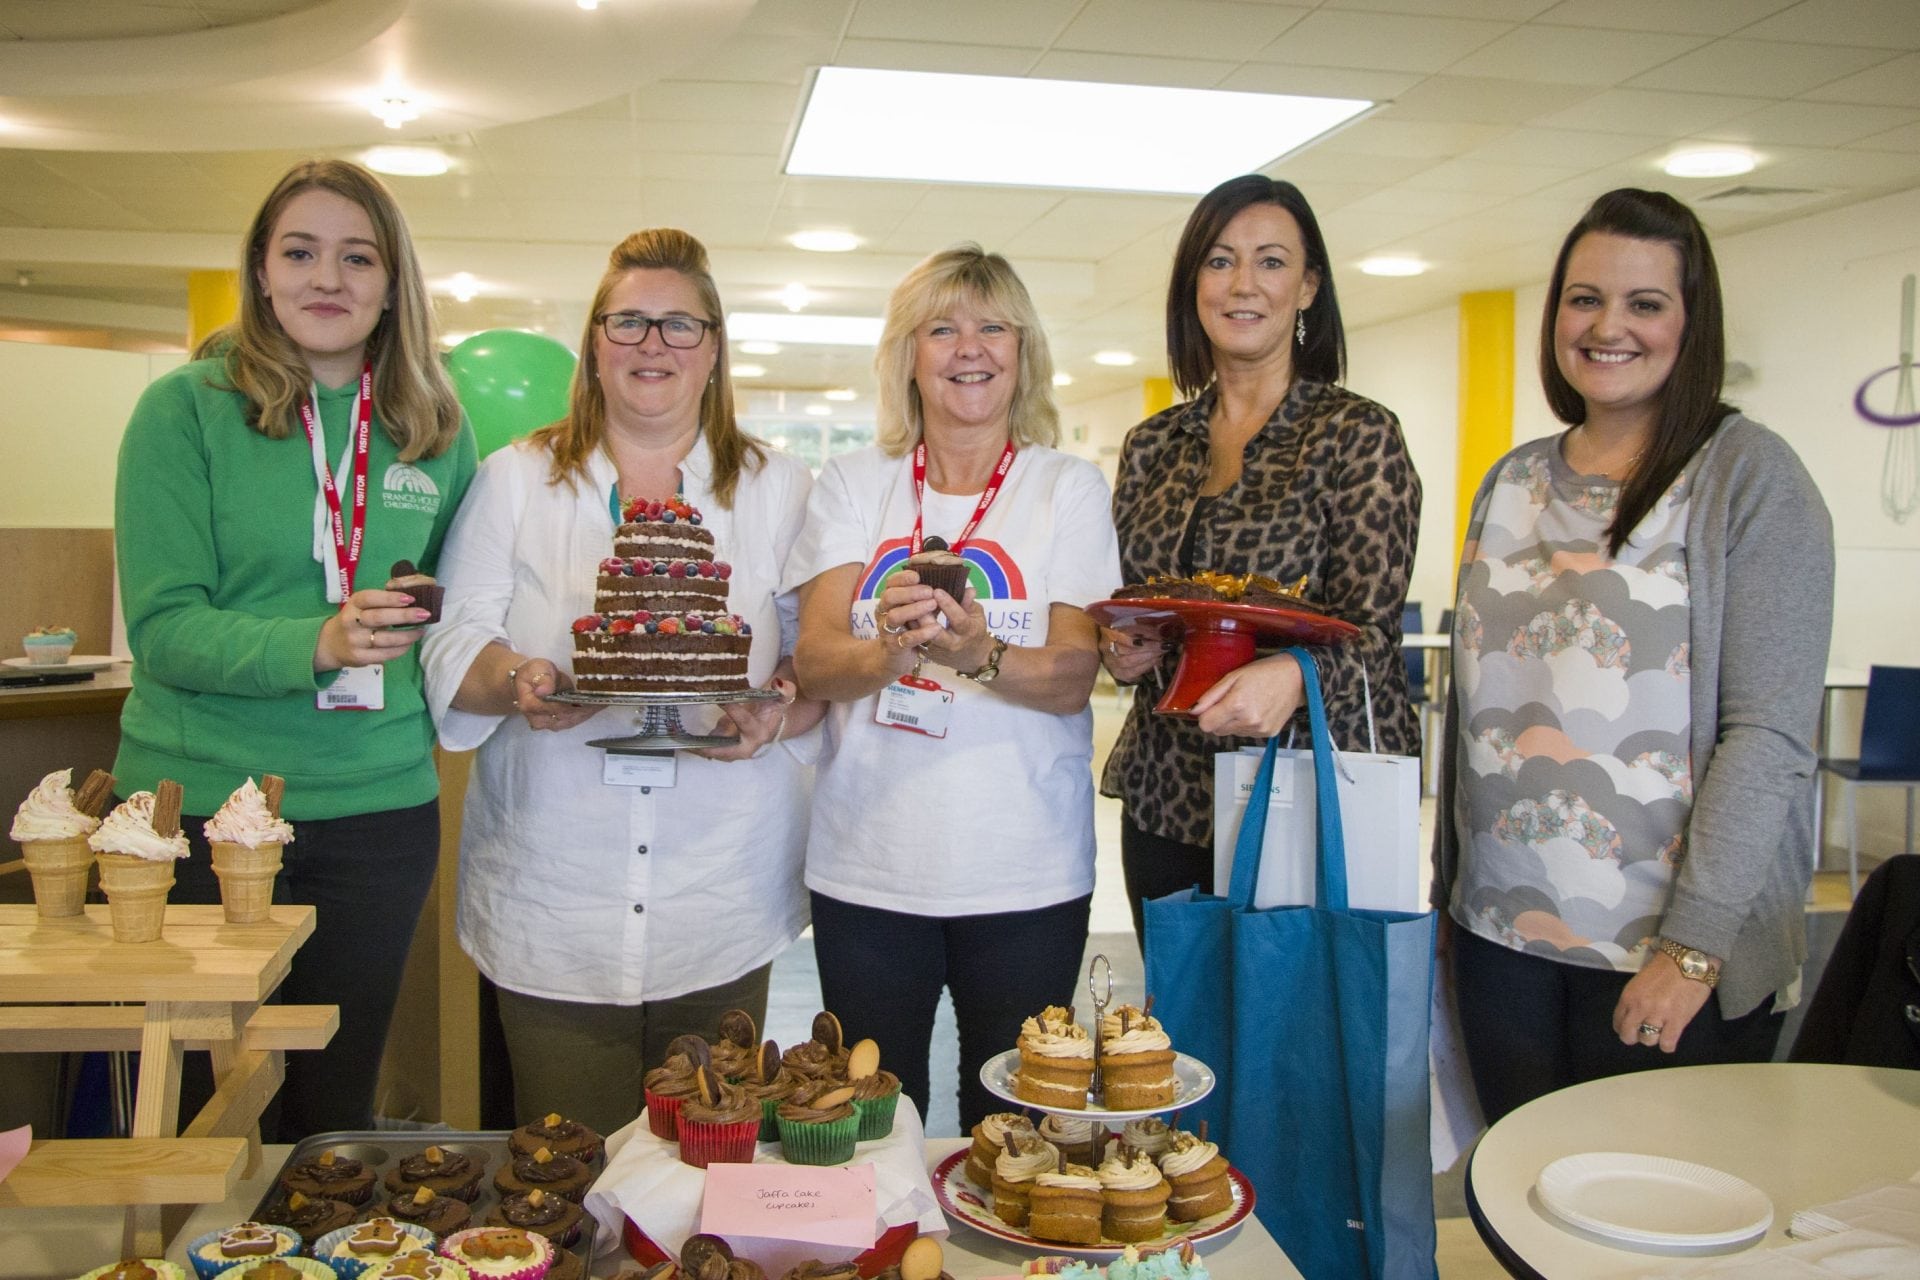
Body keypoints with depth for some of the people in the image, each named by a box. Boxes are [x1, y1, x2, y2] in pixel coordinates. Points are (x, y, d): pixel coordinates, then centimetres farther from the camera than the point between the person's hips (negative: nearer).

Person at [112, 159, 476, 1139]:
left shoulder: (436, 434, 6)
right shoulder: (185, 408, -4)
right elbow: (163, 627, -11)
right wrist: (316, 644, -25)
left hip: (377, 811, 3)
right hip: (197, 805, -2)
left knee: (335, 1112, 14)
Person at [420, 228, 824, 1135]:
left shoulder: (778, 489, 10)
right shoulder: (515, 480, 9)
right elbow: (451, 649, 5)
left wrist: (777, 713, -15)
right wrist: (517, 682, -17)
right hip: (553, 907, 0)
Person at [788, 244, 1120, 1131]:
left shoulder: (1069, 488, 2)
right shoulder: (853, 484, 6)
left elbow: (1073, 678, -7)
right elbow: (814, 663, -5)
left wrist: (981, 655, -27)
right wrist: (889, 649, -26)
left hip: (1026, 873, -1)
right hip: (867, 866, 1)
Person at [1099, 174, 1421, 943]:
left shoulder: (1358, 434, -4)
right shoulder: (1151, 446, 10)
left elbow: (1369, 627, -10)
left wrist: (1294, 674, -31)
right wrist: (1119, 649, -4)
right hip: (1166, 794, 4)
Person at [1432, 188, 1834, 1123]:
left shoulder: (1750, 477, -6)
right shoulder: (1512, 483, 9)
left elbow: (1769, 733, -13)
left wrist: (1694, 944, -18)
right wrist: (1447, 892, 12)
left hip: (1671, 952, -4)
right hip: (1502, 936, 5)